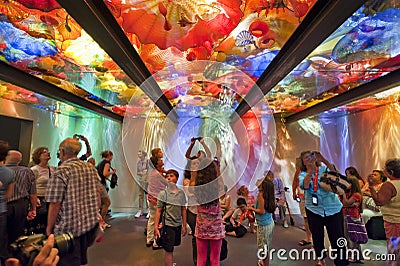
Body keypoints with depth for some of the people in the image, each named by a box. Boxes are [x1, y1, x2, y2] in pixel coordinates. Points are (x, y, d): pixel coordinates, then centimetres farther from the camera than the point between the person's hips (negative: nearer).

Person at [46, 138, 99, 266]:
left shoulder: (61, 171, -16)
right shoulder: (91, 168, 3)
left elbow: (55, 204, -16)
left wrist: (49, 227, -3)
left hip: (69, 227, -6)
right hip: (91, 223, 6)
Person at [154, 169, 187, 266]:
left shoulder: (181, 193, -1)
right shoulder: (163, 193, -11)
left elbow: (183, 210, 4)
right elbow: (158, 211, -10)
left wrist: (184, 226, 6)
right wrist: (156, 228, -13)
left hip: (178, 224, 4)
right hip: (168, 224, -4)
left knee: (173, 245, 21)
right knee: (169, 250, 2)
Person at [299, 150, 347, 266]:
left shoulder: (324, 169, 1)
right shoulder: (302, 175, 1)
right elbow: (304, 185, -21)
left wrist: (324, 160, -32)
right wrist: (311, 169, -32)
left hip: (333, 208, -1)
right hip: (314, 210, 2)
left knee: (337, 238, -2)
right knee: (317, 237, 16)